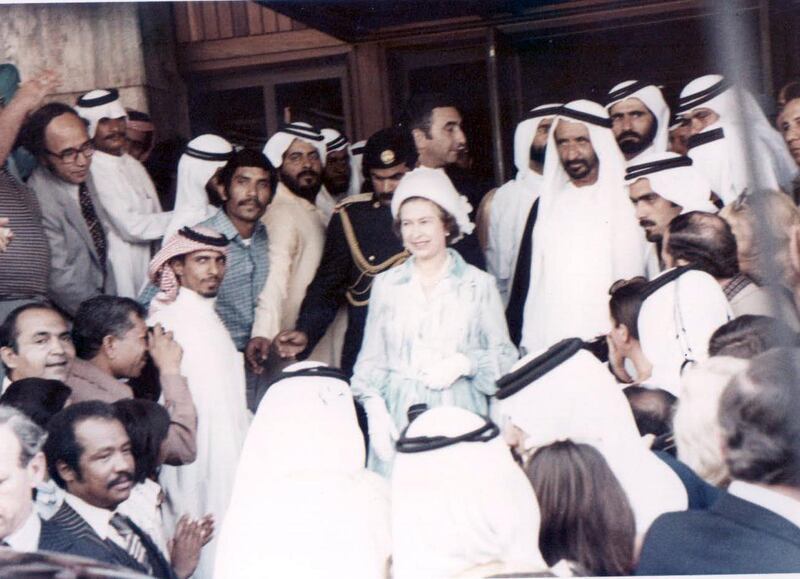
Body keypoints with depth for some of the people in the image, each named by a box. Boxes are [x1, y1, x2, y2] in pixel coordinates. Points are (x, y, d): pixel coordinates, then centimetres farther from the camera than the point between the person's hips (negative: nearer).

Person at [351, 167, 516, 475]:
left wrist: (464, 363, -11)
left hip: (459, 416, -1)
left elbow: (504, 354, 6)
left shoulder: (479, 285, 5)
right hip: (397, 418, 1)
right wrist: (375, 409, -1)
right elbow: (371, 358, 12)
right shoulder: (386, 284, 11)